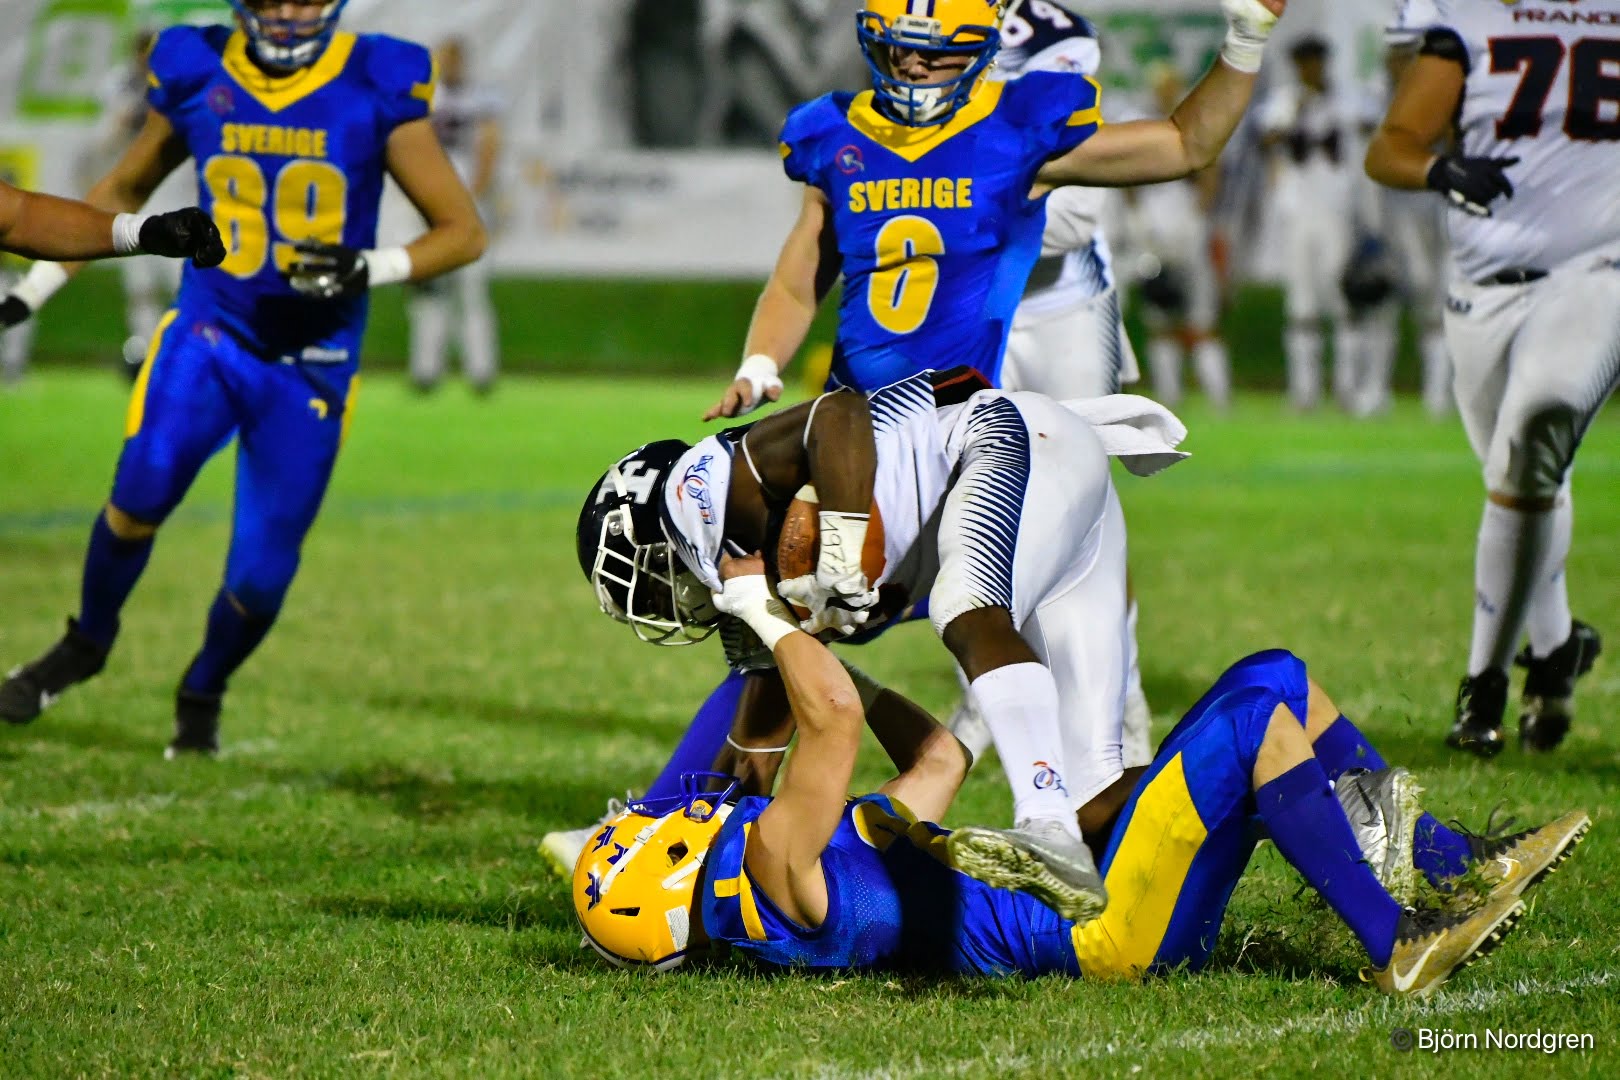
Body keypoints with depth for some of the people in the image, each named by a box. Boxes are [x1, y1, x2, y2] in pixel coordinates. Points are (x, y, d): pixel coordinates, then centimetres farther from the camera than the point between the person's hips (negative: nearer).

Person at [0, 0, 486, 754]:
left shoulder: (376, 92, -9)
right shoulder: (195, 77, -1)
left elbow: (464, 231, -4)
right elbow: (125, 189, 16)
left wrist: (369, 268, -22)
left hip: (310, 366, -1)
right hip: (209, 333, 1)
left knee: (259, 576, -4)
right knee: (141, 493, -25)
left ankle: (204, 689, 29)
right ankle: (86, 643, 4)